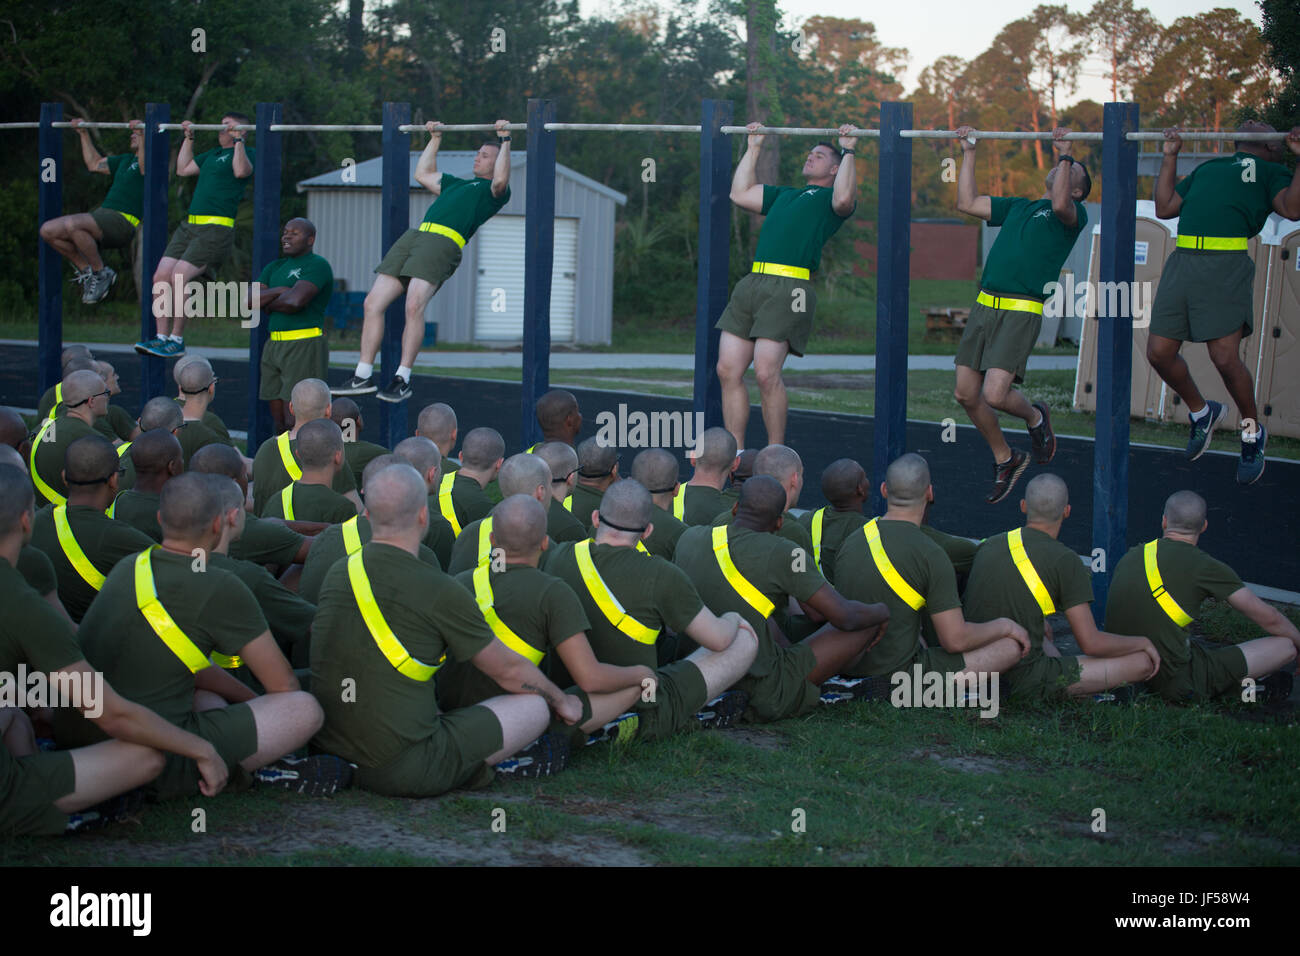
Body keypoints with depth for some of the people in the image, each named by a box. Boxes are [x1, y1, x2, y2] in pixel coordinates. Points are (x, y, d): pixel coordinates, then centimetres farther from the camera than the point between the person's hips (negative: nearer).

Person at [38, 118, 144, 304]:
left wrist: (142, 135, -33)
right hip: (103, 213, 9)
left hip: (124, 222, -9)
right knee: (48, 230, -6)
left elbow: (145, 168, -26)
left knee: (72, 225, -34)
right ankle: (85, 269, 8)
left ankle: (101, 273, -15)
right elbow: (94, 164, 37)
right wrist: (84, 133, 37)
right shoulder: (125, 160, 27)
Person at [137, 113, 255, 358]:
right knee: (161, 277, -1)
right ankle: (162, 337, 4)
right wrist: (189, 138, 34)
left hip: (216, 230, -9)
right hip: (190, 225, 9)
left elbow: (241, 170, -23)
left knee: (179, 277, -19)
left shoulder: (247, 153, -1)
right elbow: (183, 169, 33)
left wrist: (238, 139, -21)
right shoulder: (213, 154, 25)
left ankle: (177, 340, -10)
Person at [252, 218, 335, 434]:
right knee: (278, 422, 8)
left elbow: (295, 301, -21)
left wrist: (268, 304, -2)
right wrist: (280, 291, -10)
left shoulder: (317, 265, -6)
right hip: (274, 346, 8)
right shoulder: (275, 268, 18)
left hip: (305, 346, -8)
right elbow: (249, 299, 4)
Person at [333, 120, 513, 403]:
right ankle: (363, 377, 1)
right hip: (415, 235, 8)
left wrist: (504, 141, -5)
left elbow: (500, 180, -11)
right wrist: (435, 139, 49)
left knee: (414, 305, -26)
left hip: (443, 242, -8)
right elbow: (423, 174, 47)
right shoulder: (456, 183, 36)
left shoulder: (492, 190, 12)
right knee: (372, 303, -2)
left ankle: (403, 379, -18)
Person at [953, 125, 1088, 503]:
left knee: (994, 394, -17)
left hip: (1021, 312, -7)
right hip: (984, 305, 7)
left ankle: (1035, 417, 17)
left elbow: (1059, 205, -19)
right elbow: (966, 203, 22)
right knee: (965, 394, 4)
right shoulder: (1017, 206, 25)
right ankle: (1005, 460, 24)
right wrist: (969, 154, 22)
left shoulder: (1074, 214, 6)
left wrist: (1066, 155, -15)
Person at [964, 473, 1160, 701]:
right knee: (1143, 663, -4)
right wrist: (1142, 643, 8)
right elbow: (1091, 644, -11)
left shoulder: (990, 545, 7)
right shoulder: (1065, 561, -11)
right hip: (1025, 681, -7)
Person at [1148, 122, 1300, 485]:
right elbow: (1164, 208, 27)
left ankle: (1252, 431, 11)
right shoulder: (1206, 168, 31)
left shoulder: (1269, 171, 16)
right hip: (1183, 260, 5)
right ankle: (1200, 412, 27)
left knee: (1224, 356, -13)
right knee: (1159, 352, 1)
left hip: (1227, 263, -5)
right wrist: (1170, 156, 28)